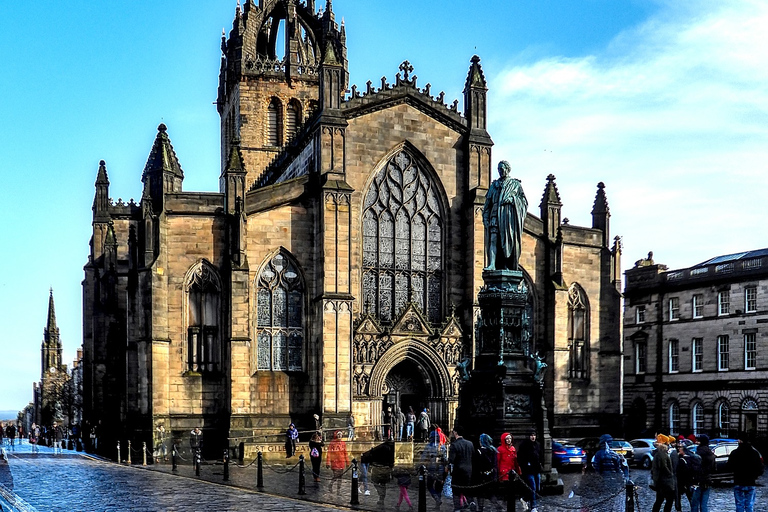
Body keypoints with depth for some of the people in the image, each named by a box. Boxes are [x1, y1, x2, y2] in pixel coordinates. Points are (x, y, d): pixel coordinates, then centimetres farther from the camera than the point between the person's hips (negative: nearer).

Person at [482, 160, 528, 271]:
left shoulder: (515, 184, 13)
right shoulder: (494, 185, 21)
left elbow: (524, 201, 9)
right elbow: (488, 202, 18)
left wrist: (513, 199, -10)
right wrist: (485, 217, 7)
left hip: (509, 216, -2)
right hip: (496, 215, 2)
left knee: (508, 240, -6)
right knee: (493, 239, -12)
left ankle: (508, 266, -3)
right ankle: (492, 264, -20)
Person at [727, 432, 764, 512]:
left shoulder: (735, 453, -10)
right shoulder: (755, 453, -1)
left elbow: (729, 467, -9)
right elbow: (760, 469, 1)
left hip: (738, 483, -2)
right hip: (750, 483, 2)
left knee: (740, 505, 4)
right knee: (750, 505, 6)